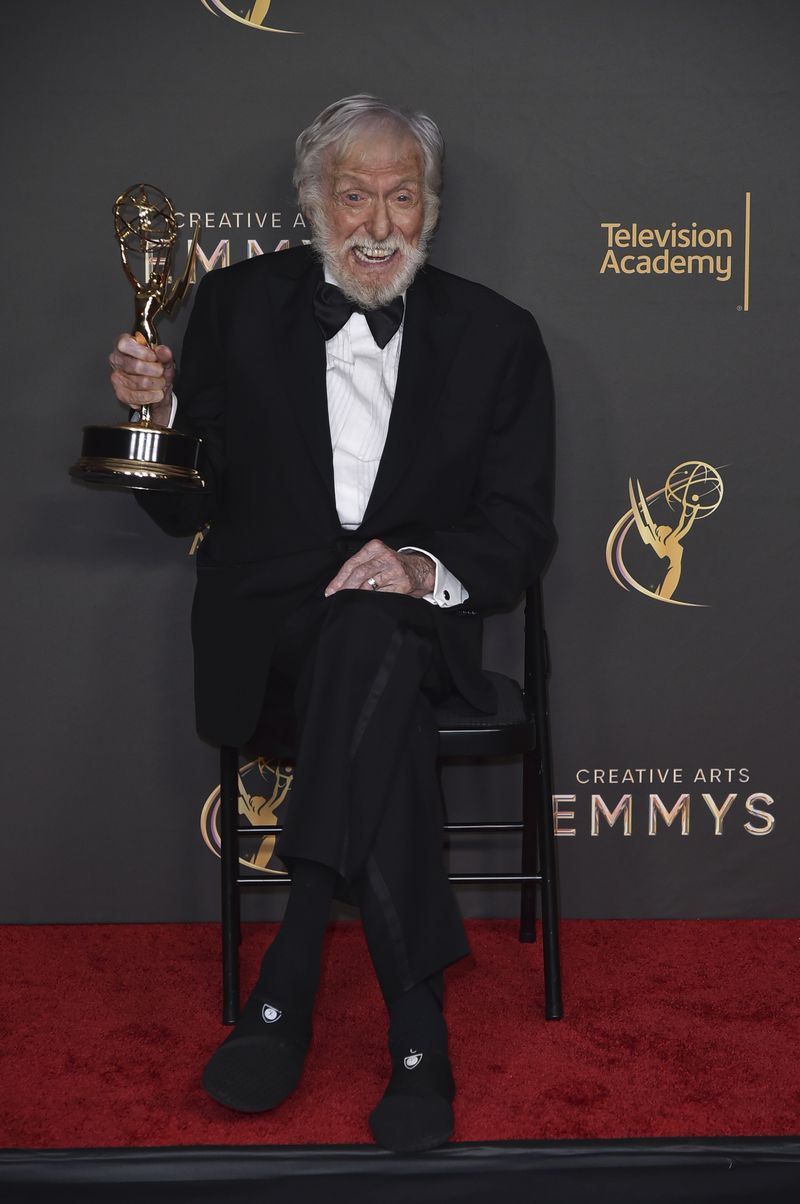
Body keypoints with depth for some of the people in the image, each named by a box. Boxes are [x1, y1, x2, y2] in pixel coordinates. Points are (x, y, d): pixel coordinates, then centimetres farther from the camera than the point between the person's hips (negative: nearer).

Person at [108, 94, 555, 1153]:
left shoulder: (495, 336, 7)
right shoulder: (241, 306, 8)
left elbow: (520, 528, 1)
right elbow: (190, 507, 8)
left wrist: (424, 567, -20)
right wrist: (159, 411, -14)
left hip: (417, 620, 0)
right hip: (266, 624, 0)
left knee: (369, 635, -37)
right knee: (378, 696, -34)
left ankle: (287, 987, -31)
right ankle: (417, 1024, -28)